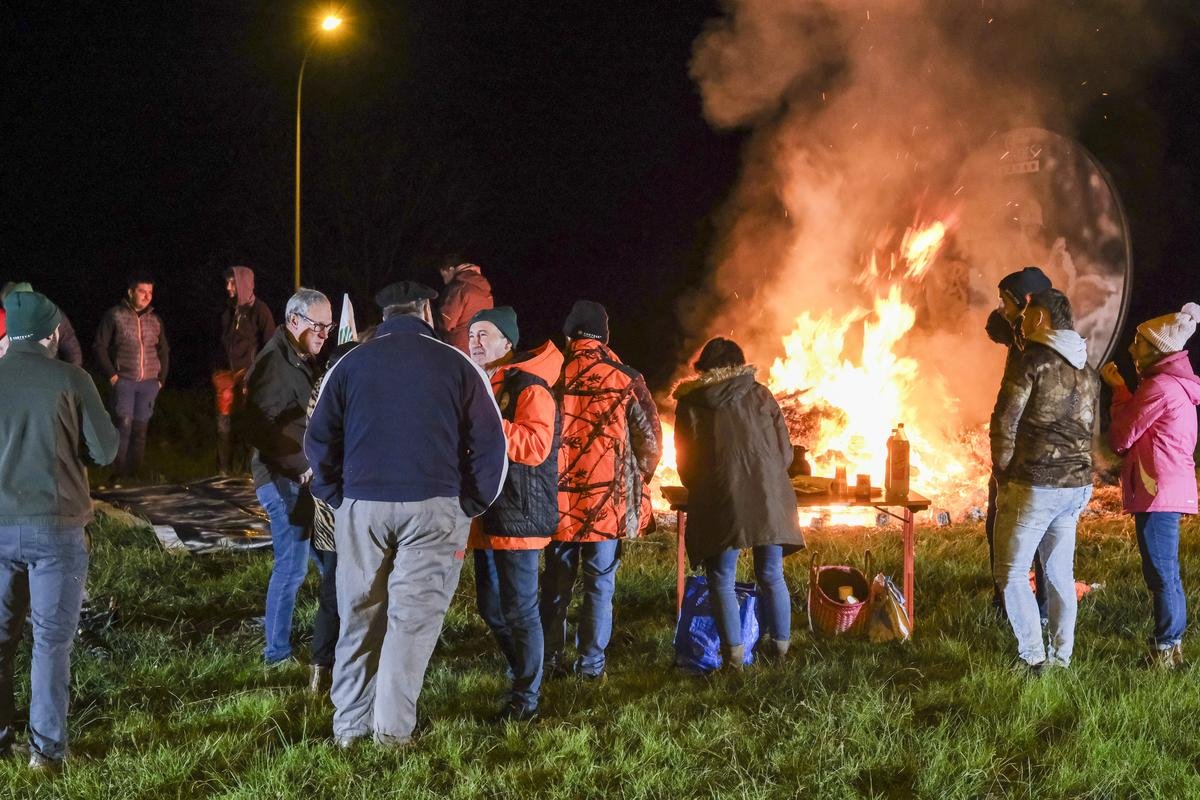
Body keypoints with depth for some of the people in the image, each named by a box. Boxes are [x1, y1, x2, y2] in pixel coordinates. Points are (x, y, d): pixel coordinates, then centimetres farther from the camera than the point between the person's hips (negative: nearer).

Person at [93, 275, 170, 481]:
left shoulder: (154, 320, 11)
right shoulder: (115, 315, -1)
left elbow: (163, 351, 21)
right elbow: (99, 346, 0)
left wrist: (161, 378, 12)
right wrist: (111, 374, -6)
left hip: (149, 383, 4)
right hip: (124, 380, -4)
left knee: (141, 428, 3)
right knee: (125, 424, -12)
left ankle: (134, 472, 8)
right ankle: (119, 473, -8)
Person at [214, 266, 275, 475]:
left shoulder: (259, 310, -2)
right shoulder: (228, 310, 14)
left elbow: (270, 345, -4)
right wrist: (218, 370, 15)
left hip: (249, 373, -5)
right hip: (226, 375, 5)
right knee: (223, 424, 2)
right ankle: (224, 471, 8)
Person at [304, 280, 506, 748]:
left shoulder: (351, 364, 7)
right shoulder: (456, 365, 2)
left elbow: (318, 440, 9)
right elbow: (490, 443, 1)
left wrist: (336, 497, 15)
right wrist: (471, 506, 8)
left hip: (361, 505, 2)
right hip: (433, 506, -2)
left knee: (358, 616, 10)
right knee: (413, 616, 2)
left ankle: (348, 726, 13)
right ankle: (393, 729, 0)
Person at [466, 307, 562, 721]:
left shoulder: (529, 388, -11)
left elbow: (535, 446, -26)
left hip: (518, 518, -9)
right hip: (485, 516, 9)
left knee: (519, 610, -4)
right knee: (490, 609, 15)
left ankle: (527, 697, 4)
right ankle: (523, 676, 28)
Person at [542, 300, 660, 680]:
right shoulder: (625, 379, -4)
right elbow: (649, 442, -2)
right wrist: (636, 479, 15)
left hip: (559, 501, 1)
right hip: (609, 502, -1)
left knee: (556, 584, 12)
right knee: (600, 584, 7)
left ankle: (551, 659, 14)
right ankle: (591, 663, 8)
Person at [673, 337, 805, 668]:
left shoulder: (691, 403, 6)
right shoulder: (761, 395, 10)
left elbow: (685, 461, 9)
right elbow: (785, 452, 10)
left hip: (720, 503, -2)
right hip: (769, 499, 2)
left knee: (722, 580, 5)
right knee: (771, 575, 12)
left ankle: (734, 653, 0)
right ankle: (779, 644, 14)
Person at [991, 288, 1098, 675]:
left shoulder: (1033, 360, -12)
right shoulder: (1087, 371, 12)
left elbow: (1004, 422, -12)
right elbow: (1088, 427, 16)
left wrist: (1003, 473, -1)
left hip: (1034, 485, -7)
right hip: (1078, 484, 7)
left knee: (1012, 572, 1)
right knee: (1060, 573, 14)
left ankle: (1033, 658, -3)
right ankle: (1061, 657, 17)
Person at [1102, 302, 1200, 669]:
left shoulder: (1159, 387, -16)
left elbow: (1121, 438, -11)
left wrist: (1118, 390, 0)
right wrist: (1121, 389, 10)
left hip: (1157, 490, -11)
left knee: (1161, 573, -5)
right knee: (1166, 573, 16)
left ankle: (1164, 651, 0)